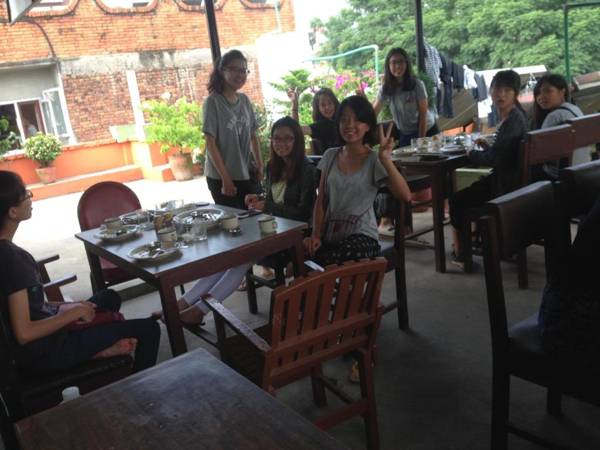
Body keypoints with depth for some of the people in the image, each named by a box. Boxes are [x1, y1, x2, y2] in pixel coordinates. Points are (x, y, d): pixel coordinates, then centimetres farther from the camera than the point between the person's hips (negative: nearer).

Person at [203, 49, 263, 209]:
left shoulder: (244, 100, 6)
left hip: (247, 175, 5)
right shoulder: (213, 102, -10)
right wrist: (225, 179, -15)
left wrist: (260, 166, 5)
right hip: (221, 178, -5)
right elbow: (210, 144, -13)